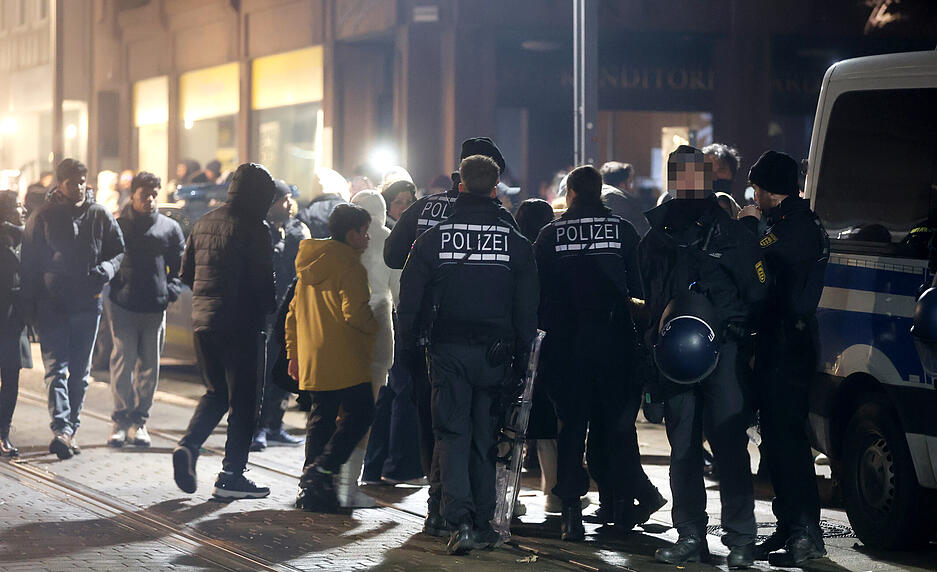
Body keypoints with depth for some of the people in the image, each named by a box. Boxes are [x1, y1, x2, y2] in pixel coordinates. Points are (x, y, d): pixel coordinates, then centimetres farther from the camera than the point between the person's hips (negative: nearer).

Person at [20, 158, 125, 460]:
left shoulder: (100, 216, 5)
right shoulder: (42, 217, 0)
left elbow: (119, 251, 13)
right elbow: (29, 263, 2)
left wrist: (107, 269, -10)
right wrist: (30, 307, -4)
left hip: (88, 304, 3)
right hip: (52, 305, -3)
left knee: (80, 371, 8)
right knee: (56, 368, -12)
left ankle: (70, 429, 17)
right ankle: (61, 427, -23)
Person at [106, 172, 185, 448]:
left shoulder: (170, 228, 8)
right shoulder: (118, 226, 4)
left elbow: (181, 265, 14)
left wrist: (172, 289, -1)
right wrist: (112, 287, -4)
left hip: (155, 308, 2)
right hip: (123, 306, -2)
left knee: (149, 366, 4)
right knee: (123, 363, -6)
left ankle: (139, 420, 13)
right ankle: (121, 419, 1)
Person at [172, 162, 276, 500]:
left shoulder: (204, 223, 10)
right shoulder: (253, 229, -11)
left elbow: (186, 274, 15)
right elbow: (263, 282, -13)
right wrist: (269, 309, 5)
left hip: (203, 321, 6)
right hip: (241, 326, -6)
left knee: (216, 392, 20)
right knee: (243, 399, 3)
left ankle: (189, 445, -3)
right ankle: (231, 475, 3)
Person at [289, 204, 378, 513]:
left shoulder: (311, 264, 16)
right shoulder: (349, 267, -12)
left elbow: (294, 312, 20)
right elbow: (355, 314, -20)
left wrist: (293, 353, 25)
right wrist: (374, 327, 1)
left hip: (312, 360, 8)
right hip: (344, 361, -8)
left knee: (321, 416, 13)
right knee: (360, 412, 0)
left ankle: (312, 487, 11)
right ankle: (322, 469, -12)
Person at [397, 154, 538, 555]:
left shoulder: (433, 238, -2)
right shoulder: (516, 242, 1)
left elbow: (410, 298, 1)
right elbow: (527, 308, 4)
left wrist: (408, 345, 11)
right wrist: (522, 357, 11)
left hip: (448, 350, -1)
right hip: (495, 353, 1)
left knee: (452, 435, 1)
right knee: (485, 438, 11)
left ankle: (460, 520, -16)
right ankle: (484, 525, 14)